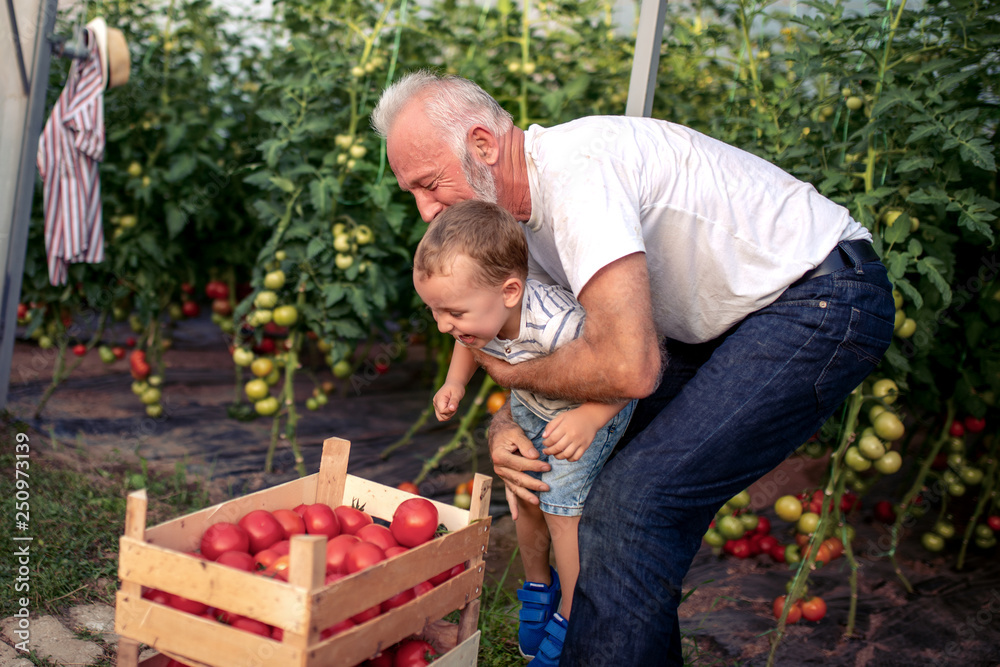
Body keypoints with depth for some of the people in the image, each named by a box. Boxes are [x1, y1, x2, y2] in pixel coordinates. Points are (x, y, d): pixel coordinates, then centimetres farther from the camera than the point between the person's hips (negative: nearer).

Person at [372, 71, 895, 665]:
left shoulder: (578, 169, -27)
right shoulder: (525, 204, 4)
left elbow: (626, 368, -35)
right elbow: (550, 350, 15)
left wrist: (514, 374, -16)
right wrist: (503, 426, -5)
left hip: (825, 301, -10)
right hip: (742, 313, 10)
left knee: (635, 499, -18)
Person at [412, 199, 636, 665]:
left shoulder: (554, 325, -47)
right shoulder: (480, 313, -24)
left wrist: (588, 419, -51)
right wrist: (455, 384, -13)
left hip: (597, 404, -6)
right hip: (531, 404, 7)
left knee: (562, 505, -10)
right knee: (525, 497, 10)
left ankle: (570, 619, 11)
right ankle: (539, 589, 37)